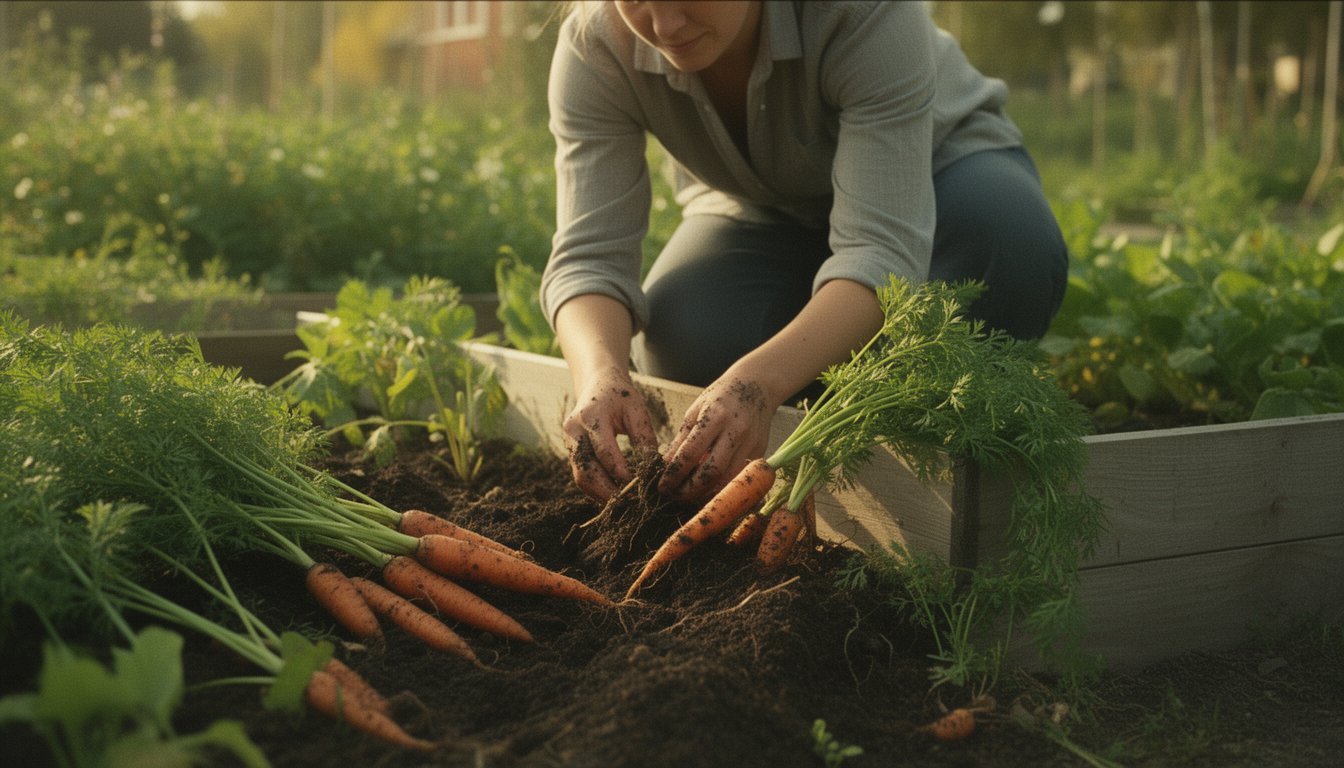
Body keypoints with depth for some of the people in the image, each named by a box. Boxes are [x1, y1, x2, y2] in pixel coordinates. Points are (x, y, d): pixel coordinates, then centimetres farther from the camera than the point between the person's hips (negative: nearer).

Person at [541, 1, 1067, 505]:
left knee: (1012, 243, -36)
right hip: (766, 215, 2)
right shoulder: (595, 46, -26)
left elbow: (884, 248, -42)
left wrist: (760, 381, -58)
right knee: (683, 346, -29)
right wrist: (600, 373, -52)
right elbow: (590, 254, -30)